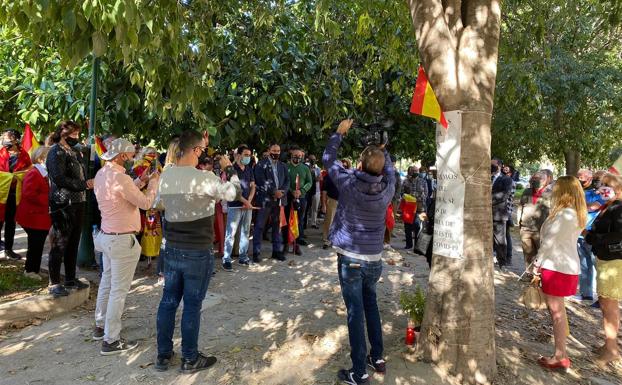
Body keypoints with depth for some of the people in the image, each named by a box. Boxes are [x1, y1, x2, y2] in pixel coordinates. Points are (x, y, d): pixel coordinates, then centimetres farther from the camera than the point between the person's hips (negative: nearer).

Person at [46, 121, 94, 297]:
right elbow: (59, 178, -19)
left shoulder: (74, 152, 18)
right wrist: (84, 184, -17)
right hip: (63, 205, -8)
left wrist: (89, 182, 1)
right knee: (59, 245, -2)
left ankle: (70, 279, 26)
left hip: (77, 203, 8)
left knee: (73, 243, 15)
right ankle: (54, 284, 8)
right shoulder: (56, 152, -8)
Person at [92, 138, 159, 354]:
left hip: (107, 236, 10)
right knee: (119, 290, 0)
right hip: (122, 240, -10)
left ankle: (101, 326, 37)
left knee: (107, 282, 22)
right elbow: (146, 203, -18)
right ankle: (111, 341, 8)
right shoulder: (120, 178, -23)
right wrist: (154, 181, -5)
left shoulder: (102, 174, 5)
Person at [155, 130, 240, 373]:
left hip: (172, 249, 6)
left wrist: (201, 148, 20)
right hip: (197, 253, -6)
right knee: (192, 306, 6)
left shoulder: (165, 175, 0)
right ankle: (190, 359, 20)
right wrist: (228, 168, 9)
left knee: (168, 301, 15)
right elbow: (233, 193, -5)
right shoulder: (204, 177, -20)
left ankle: (163, 355, 28)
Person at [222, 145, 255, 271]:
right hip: (235, 206, -6)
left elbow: (253, 186, 11)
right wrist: (245, 201, -11)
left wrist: (249, 201, -4)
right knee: (231, 233, -4)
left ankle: (243, 257, 19)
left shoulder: (249, 170, 12)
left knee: (245, 232, 10)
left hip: (248, 206, 6)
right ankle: (226, 260, 0)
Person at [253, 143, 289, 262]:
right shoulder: (261, 164, -2)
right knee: (259, 226, -1)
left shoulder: (283, 166, 14)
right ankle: (256, 252, 5)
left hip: (279, 199, 5)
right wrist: (274, 192, -16)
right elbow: (261, 181, -13)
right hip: (265, 199, -5)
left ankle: (277, 250, 19)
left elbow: (287, 181, 7)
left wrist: (282, 192, -11)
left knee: (277, 225, 11)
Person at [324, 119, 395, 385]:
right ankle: (377, 358, 30)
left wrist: (339, 133, 11)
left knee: (355, 311, 1)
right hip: (374, 258, 4)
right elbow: (389, 168, 18)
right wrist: (381, 148, 23)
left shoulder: (348, 183, -14)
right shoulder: (388, 188, -5)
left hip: (350, 257, -4)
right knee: (371, 305, 20)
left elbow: (328, 160, 1)